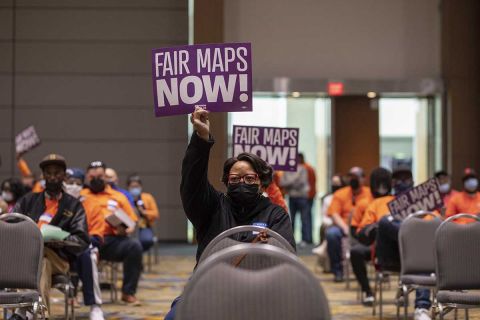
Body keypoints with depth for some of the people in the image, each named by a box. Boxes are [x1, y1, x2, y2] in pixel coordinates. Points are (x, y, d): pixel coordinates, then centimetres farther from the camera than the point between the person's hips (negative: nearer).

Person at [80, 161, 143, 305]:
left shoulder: (118, 197, 24)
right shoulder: (81, 196, 20)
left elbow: (132, 221, 20)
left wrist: (126, 230, -3)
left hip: (113, 240, 2)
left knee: (134, 245, -29)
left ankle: (128, 292, -16)